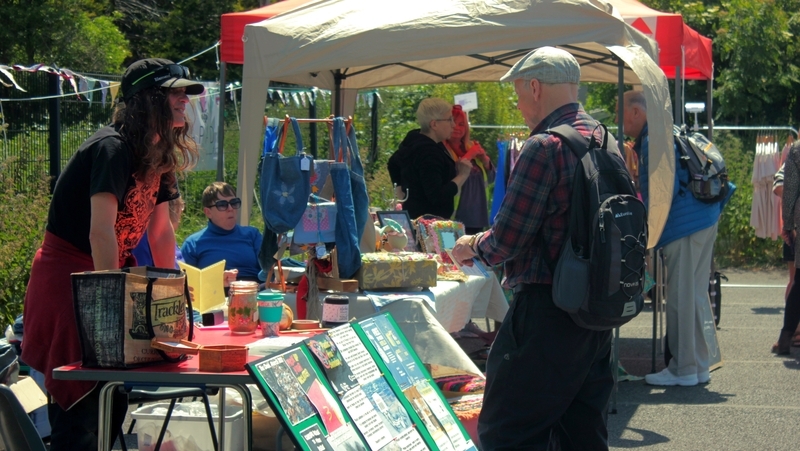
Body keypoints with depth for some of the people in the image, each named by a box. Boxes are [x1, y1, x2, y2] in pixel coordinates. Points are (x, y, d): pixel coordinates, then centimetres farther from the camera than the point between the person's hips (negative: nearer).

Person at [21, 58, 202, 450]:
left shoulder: (157, 156, 8)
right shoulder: (113, 149, -20)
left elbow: (161, 231, 14)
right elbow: (101, 233, -28)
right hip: (68, 278, -9)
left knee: (113, 402, 10)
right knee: (79, 409, -9)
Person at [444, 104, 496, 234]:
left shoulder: (472, 147, 14)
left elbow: (491, 178, 15)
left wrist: (485, 159, -2)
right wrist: (468, 157, -17)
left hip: (477, 216, 7)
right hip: (454, 218, -7)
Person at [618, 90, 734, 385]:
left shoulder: (654, 141, -13)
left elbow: (666, 189, -20)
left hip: (686, 226, -10)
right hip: (704, 220, 10)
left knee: (681, 298, -4)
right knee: (695, 296, 14)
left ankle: (683, 369, 1)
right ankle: (698, 366, 20)